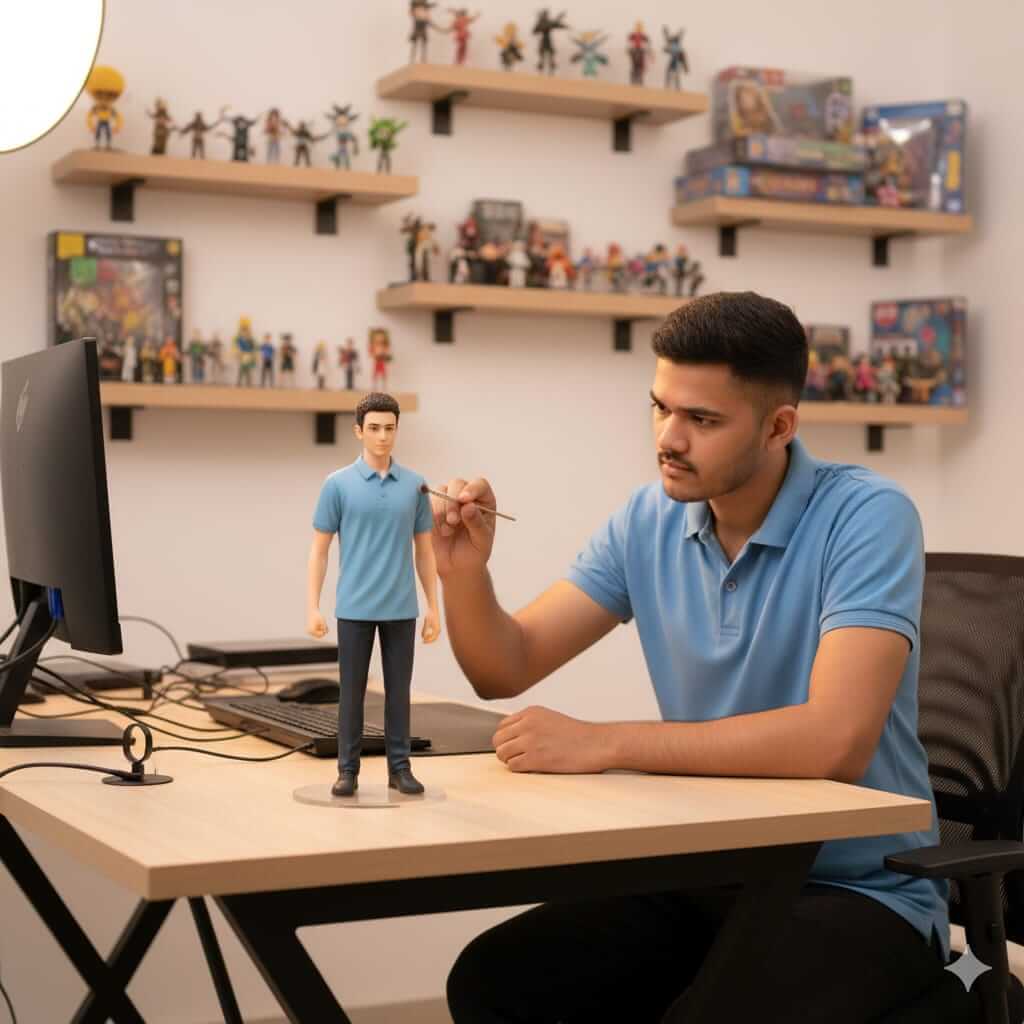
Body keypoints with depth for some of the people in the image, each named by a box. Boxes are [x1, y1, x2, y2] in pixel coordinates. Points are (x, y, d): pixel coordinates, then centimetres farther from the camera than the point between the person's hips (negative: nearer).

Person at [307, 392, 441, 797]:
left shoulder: (415, 485, 4)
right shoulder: (338, 485, -3)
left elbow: (424, 551, 9)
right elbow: (319, 549, -2)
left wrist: (433, 607, 4)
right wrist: (313, 607, -8)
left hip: (400, 609, 2)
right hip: (355, 608, -2)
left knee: (398, 691, 7)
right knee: (352, 691, 3)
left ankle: (399, 767, 15)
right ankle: (348, 770, 12)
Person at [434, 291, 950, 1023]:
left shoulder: (867, 518, -18)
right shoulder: (650, 520, 1)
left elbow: (833, 740, -30)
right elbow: (507, 669, 4)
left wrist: (602, 745, -28)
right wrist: (465, 570, -18)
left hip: (858, 890, -5)